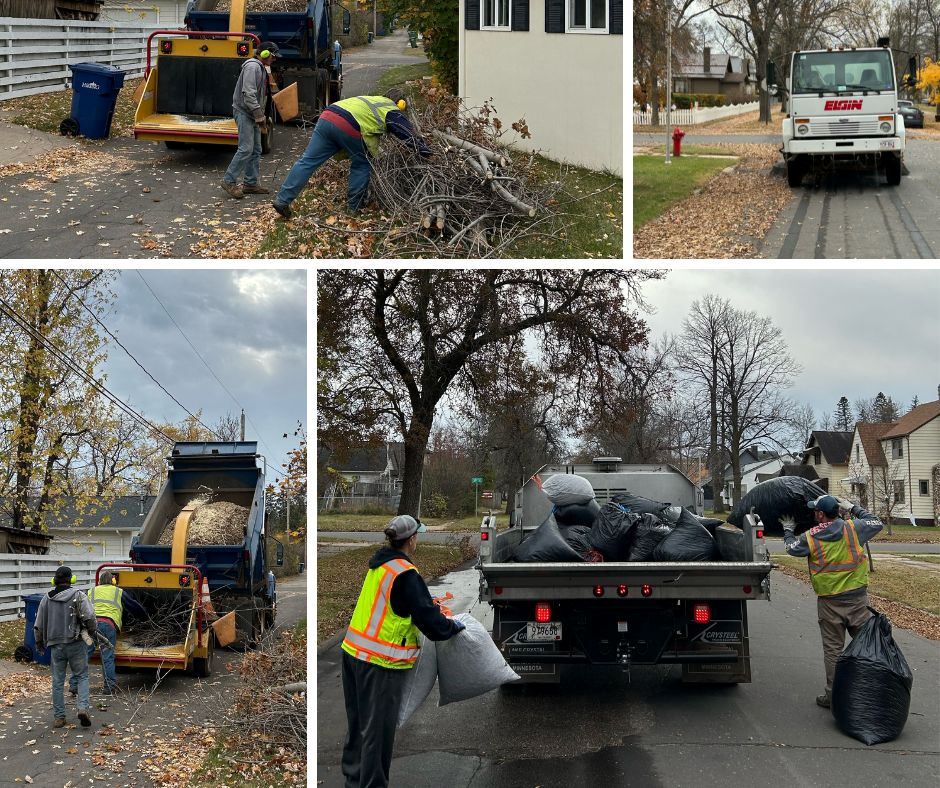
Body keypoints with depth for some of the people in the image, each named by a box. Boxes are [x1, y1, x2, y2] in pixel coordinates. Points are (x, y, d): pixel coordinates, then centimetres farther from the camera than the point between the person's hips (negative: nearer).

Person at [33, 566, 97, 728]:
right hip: (76, 644, -3)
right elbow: (89, 617, -16)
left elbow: (38, 625, 11)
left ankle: (59, 717, 12)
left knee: (58, 681, 10)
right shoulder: (78, 596, -7)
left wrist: (39, 643, 26)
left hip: (56, 645, 3)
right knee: (82, 676, 8)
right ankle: (83, 708, -11)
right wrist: (92, 633, 3)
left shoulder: (46, 599, 6)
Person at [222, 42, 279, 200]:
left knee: (256, 150, 10)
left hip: (253, 114, 10)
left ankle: (251, 183, 15)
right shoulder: (252, 67, -16)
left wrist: (261, 116, 18)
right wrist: (260, 117, -23)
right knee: (246, 149, -14)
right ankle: (229, 181, -8)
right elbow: (248, 95, -24)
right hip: (244, 112, -10)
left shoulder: (261, 68, 17)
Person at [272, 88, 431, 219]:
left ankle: (282, 199, -2)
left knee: (308, 161, 2)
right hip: (348, 127, -7)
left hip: (326, 117, 7)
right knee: (361, 165, 14)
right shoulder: (392, 112, 15)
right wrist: (427, 153, 22)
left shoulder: (372, 100, 37)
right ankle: (354, 207, 18)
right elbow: (410, 135, 15)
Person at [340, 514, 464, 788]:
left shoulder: (379, 564, 9)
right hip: (381, 662, -9)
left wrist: (431, 605, 18)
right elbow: (430, 622, -20)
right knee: (378, 729, 1)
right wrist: (454, 625, -2)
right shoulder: (405, 575, -18)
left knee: (358, 722, 20)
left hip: (353, 652, 9)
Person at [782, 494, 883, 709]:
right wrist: (853, 509, 18)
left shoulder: (810, 538, -9)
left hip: (829, 603, -1)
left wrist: (788, 530, 31)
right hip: (858, 598, 1)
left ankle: (833, 695, 11)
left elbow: (791, 547, 11)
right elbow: (877, 523, 10)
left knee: (833, 649, 7)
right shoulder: (852, 528, -7)